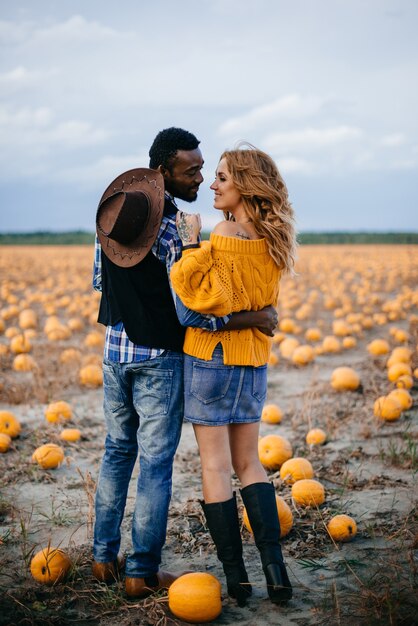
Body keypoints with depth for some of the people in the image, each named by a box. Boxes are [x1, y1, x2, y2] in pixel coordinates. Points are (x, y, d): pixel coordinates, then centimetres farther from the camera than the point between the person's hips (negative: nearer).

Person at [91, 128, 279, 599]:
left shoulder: (111, 212, 2)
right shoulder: (171, 230, -21)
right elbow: (191, 315, -22)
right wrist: (254, 318, -14)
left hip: (114, 351, 7)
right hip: (158, 358, -7)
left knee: (116, 452, 19)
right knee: (155, 464, 4)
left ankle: (104, 557, 27)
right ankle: (142, 574, 13)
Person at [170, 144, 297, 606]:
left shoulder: (225, 233, -15)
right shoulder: (272, 239, 6)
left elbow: (207, 298, -21)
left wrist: (191, 244, -13)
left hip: (213, 355, -6)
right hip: (254, 360, 7)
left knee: (215, 466, 3)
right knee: (248, 464, 15)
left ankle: (236, 577, 8)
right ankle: (276, 572, 10)